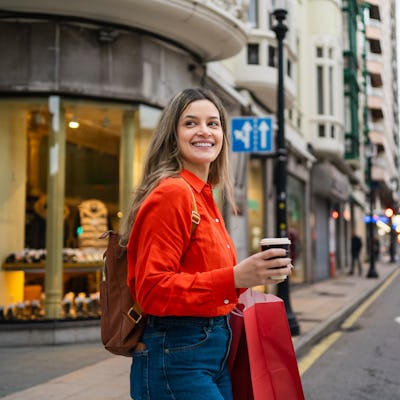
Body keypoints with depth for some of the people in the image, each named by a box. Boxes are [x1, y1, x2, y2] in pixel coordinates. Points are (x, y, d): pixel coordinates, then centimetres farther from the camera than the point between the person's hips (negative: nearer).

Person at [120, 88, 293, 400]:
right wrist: (234, 278, -28)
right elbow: (151, 291, -21)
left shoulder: (204, 196, 12)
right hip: (177, 356, -9)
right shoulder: (171, 193, -14)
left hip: (215, 351, 9)